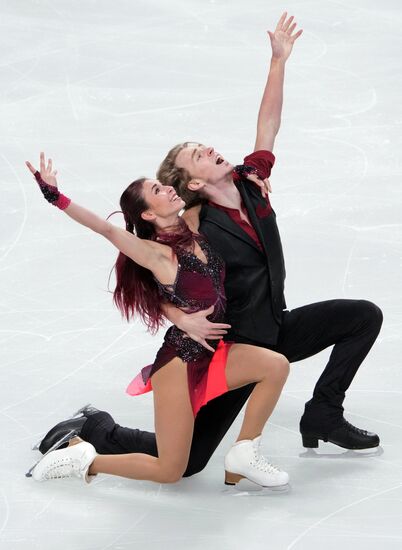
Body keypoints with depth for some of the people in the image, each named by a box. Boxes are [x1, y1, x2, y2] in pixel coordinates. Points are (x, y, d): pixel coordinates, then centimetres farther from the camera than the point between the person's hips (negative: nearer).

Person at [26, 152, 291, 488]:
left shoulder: (197, 228, 3)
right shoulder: (157, 254, -17)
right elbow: (107, 229, -32)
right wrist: (55, 196, -42)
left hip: (215, 353, 6)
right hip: (180, 358, -6)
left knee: (276, 366, -21)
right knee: (170, 472, -3)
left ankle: (244, 455, -4)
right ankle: (84, 459, 17)